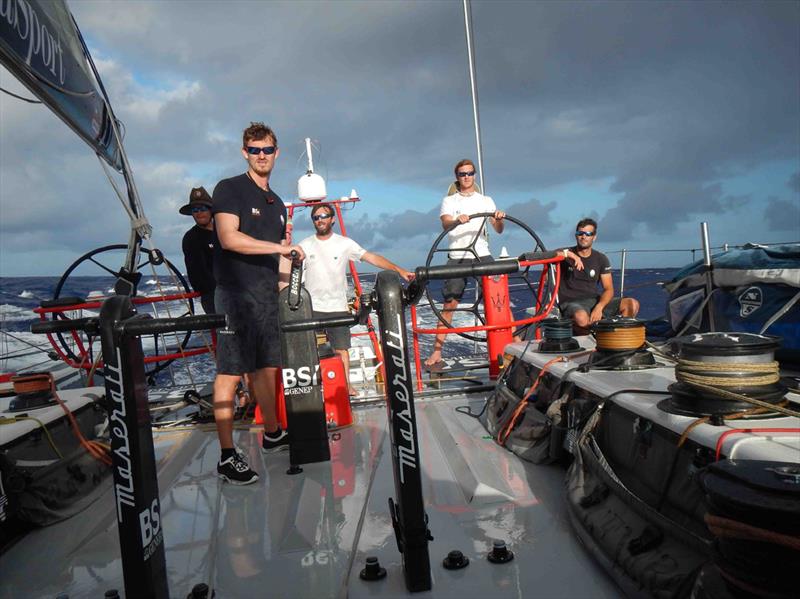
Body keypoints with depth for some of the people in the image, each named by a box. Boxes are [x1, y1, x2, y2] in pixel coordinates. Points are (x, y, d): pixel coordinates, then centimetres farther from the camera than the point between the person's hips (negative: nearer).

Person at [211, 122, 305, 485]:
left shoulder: (276, 203, 19)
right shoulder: (229, 189, -3)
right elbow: (229, 238, -17)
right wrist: (279, 247, -17)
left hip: (267, 295, 7)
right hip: (236, 294, -7)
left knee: (267, 366, 14)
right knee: (230, 373, -6)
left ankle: (272, 434, 29)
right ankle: (227, 457, -1)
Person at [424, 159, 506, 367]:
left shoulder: (486, 200, 13)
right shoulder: (449, 201, 9)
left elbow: (498, 230, 5)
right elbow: (445, 224, -10)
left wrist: (500, 219, -19)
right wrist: (457, 220, -32)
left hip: (483, 255, 1)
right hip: (457, 258, -1)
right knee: (449, 305, -3)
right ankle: (437, 351, 1)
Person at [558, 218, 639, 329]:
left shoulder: (601, 259, 9)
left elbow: (608, 289, 2)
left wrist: (599, 307, -18)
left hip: (595, 301, 4)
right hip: (571, 302, -4)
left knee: (632, 304, -14)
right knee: (582, 319, -40)